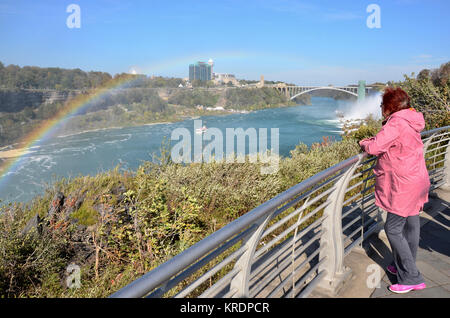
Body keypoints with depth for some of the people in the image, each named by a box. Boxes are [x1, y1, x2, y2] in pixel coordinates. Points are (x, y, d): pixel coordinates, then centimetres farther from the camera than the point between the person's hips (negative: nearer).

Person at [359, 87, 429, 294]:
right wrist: (375, 140, 11)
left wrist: (364, 144, -5)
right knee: (411, 225, 19)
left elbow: (374, 148, -25)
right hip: (416, 181, 10)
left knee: (393, 229, -3)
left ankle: (411, 278, 6)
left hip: (404, 186, -10)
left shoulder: (396, 123, -20)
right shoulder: (410, 121, 11)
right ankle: (405, 267, 35)